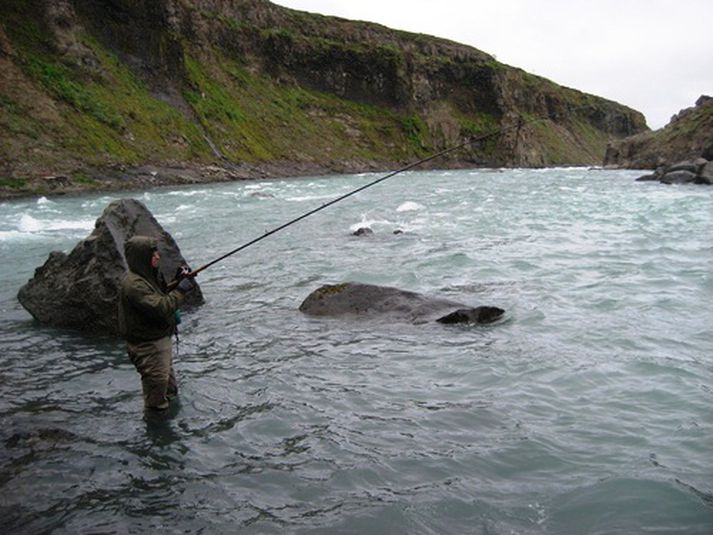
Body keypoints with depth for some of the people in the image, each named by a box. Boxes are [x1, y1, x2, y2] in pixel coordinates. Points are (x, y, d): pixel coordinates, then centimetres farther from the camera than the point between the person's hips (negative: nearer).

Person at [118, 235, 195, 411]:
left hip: (160, 338, 10)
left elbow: (163, 295, 16)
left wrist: (176, 280, -1)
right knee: (157, 381, 4)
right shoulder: (134, 285, -28)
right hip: (147, 345, -10)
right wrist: (181, 289, -27)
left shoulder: (149, 275, 4)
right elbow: (160, 308, -35)